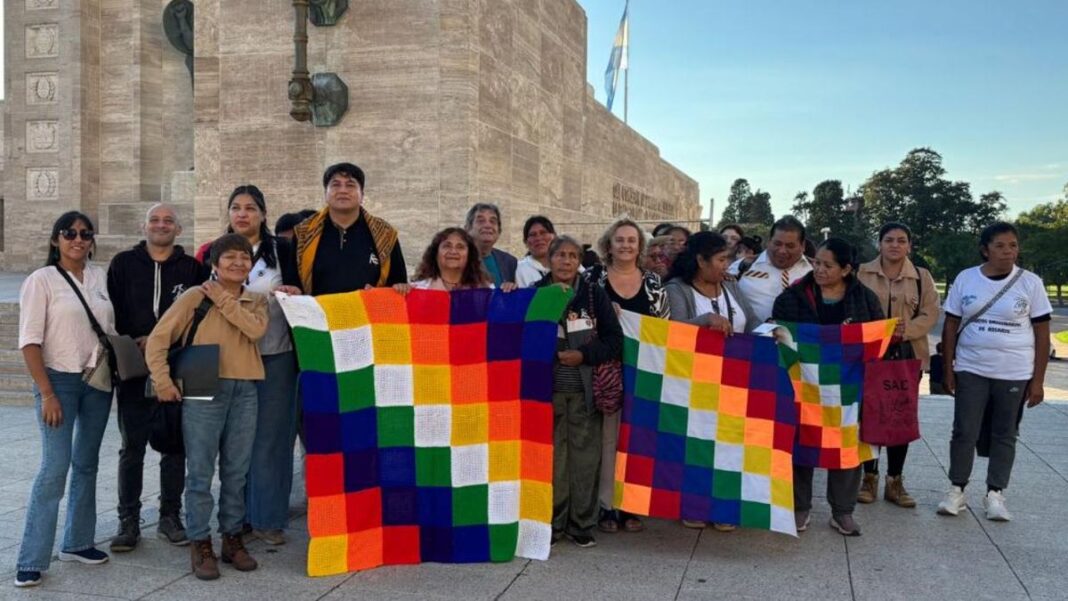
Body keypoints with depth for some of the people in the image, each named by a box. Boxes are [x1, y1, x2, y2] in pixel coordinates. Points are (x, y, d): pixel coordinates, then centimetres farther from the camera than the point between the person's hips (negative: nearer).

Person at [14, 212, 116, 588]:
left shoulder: (99, 277, 7)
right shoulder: (41, 280, -7)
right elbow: (30, 342, -10)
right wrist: (47, 394, -15)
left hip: (98, 380, 5)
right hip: (59, 379, -5)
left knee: (87, 464, 11)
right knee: (55, 467, -9)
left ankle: (77, 543, 24)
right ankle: (32, 561, 1)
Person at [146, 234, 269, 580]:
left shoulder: (255, 301, 12)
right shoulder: (196, 296, 1)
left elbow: (256, 329, -10)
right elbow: (158, 339, -2)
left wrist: (224, 300, -8)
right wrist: (163, 380, -9)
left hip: (245, 391, 3)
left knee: (236, 471, 10)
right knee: (200, 472, 0)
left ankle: (232, 539, 22)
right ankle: (200, 545, 10)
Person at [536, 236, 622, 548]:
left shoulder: (595, 294, 4)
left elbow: (615, 340, 1)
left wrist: (584, 355, -10)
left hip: (585, 390, 0)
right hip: (548, 389, 0)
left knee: (585, 456, 1)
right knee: (551, 456, 1)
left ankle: (582, 524, 12)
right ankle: (552, 522, 14)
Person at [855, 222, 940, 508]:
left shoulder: (922, 276, 5)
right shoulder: (862, 273, 2)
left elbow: (930, 314, 0)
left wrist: (905, 330, -15)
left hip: (908, 355, 1)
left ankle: (895, 481, 15)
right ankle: (869, 477, 15)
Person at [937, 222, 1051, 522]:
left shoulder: (1030, 282, -3)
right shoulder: (965, 279, -1)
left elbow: (1042, 333, 0)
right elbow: (951, 326, 5)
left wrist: (1038, 380, -3)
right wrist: (947, 370, 1)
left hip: (1015, 374, 0)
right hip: (971, 370, 1)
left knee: (1004, 435, 9)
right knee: (964, 432, 2)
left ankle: (995, 494, 19)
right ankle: (956, 490, 14)